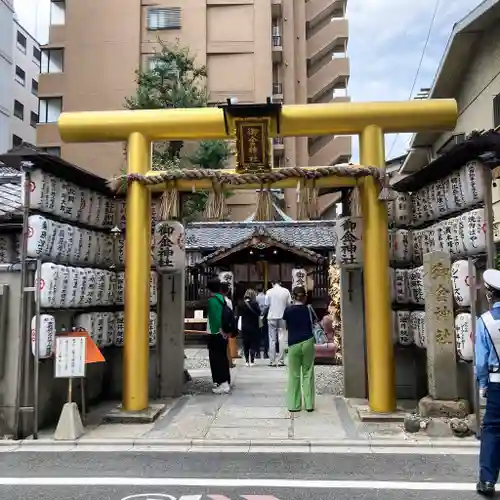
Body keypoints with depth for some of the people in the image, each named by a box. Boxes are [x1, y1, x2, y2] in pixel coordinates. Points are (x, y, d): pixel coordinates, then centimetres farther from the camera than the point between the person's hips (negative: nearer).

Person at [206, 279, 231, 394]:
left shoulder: (212, 300, -14)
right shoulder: (223, 299, 10)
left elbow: (215, 317, -21)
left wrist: (220, 330, -16)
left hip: (215, 334, -8)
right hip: (223, 334, 8)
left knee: (216, 359, -3)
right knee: (223, 358, 16)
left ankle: (223, 383, -5)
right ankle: (226, 381, 23)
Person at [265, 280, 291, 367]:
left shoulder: (269, 292, -4)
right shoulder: (286, 291, -1)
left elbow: (266, 305, -4)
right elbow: (289, 304, -3)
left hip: (272, 317, 0)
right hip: (282, 317, 1)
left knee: (272, 340, 6)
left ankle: (272, 361, 6)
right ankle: (281, 361, 6)